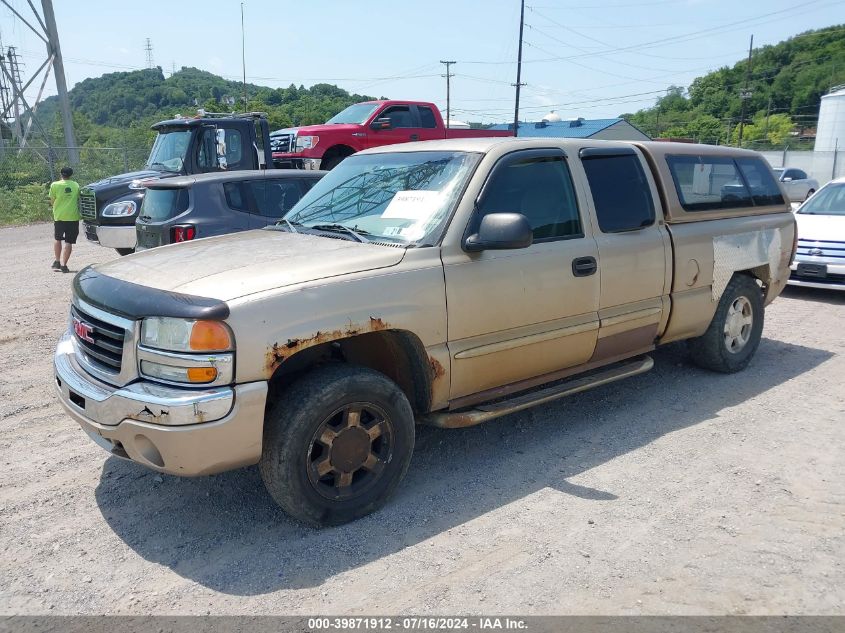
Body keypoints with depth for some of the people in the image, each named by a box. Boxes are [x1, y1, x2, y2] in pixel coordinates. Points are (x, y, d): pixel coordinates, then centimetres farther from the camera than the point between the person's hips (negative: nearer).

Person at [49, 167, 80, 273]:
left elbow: (52, 200, 3)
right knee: (69, 242, 0)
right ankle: (63, 264, -5)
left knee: (57, 239, 20)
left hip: (59, 216, 0)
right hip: (73, 216, 0)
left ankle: (57, 261, 17)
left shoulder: (55, 185, -2)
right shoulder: (76, 185, 4)